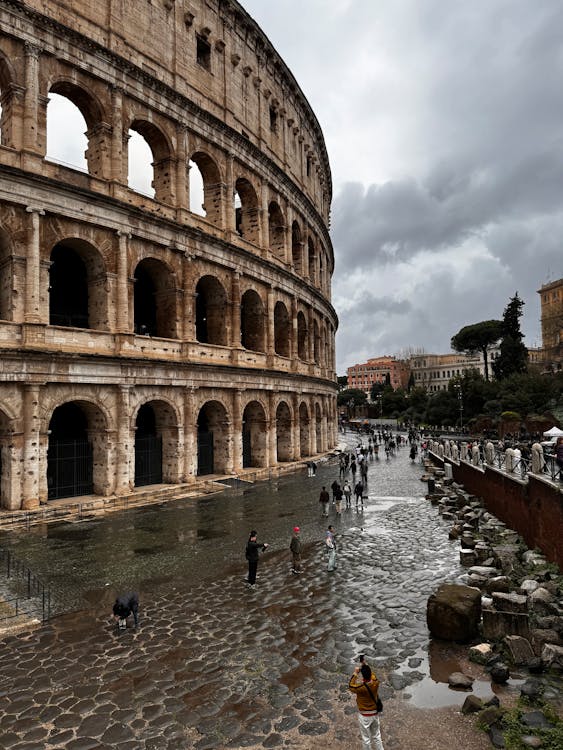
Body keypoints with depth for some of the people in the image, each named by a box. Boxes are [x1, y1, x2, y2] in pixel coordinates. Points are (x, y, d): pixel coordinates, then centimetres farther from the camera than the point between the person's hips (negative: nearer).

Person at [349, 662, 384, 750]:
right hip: (375, 713, 5)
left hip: (364, 716, -5)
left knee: (366, 738, 15)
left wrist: (355, 673, -13)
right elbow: (372, 675, 6)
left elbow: (350, 687, -12)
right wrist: (365, 665, 6)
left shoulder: (361, 688, -31)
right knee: (376, 736, 24)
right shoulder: (376, 683, -17)